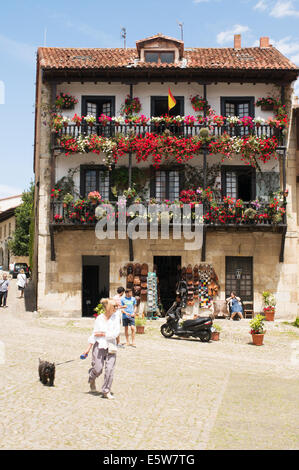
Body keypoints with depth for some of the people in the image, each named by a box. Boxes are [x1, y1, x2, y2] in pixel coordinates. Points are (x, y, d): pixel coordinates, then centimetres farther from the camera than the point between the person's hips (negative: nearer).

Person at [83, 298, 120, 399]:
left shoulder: (116, 317, 0)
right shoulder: (99, 318, 1)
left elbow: (116, 333, -7)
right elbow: (94, 334, 8)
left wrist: (102, 334, -9)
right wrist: (89, 348, 7)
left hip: (111, 346, 1)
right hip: (99, 345, -1)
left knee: (110, 369, -6)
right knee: (98, 369, 0)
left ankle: (106, 391, 6)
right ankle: (92, 379, 35)